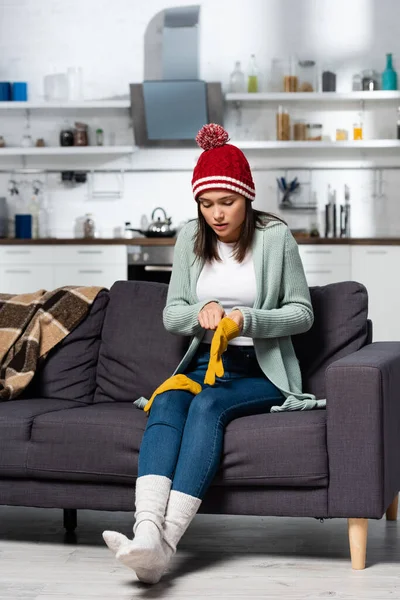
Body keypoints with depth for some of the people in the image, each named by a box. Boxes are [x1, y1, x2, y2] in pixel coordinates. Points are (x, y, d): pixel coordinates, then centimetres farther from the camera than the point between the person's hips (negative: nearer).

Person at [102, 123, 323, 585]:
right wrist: (200, 312, -12)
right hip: (204, 363, 3)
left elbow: (302, 313, 1)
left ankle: (164, 545, -46)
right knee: (165, 403, -30)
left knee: (208, 405, -34)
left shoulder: (275, 237, -2)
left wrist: (249, 319, -16)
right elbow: (171, 313, 11)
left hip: (261, 371, -3)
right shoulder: (191, 238, 10)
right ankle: (146, 534, -50)